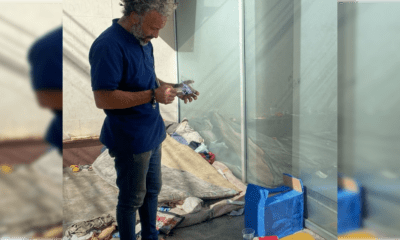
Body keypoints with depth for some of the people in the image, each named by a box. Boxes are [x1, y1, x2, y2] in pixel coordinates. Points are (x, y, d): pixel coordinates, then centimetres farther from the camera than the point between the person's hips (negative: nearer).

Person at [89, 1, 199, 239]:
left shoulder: (143, 40, 6)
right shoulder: (109, 46, -23)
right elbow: (103, 98, -27)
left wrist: (173, 88, -1)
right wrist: (152, 95, -27)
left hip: (152, 134, 9)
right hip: (130, 140, -9)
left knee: (152, 190, 22)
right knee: (132, 199, 10)